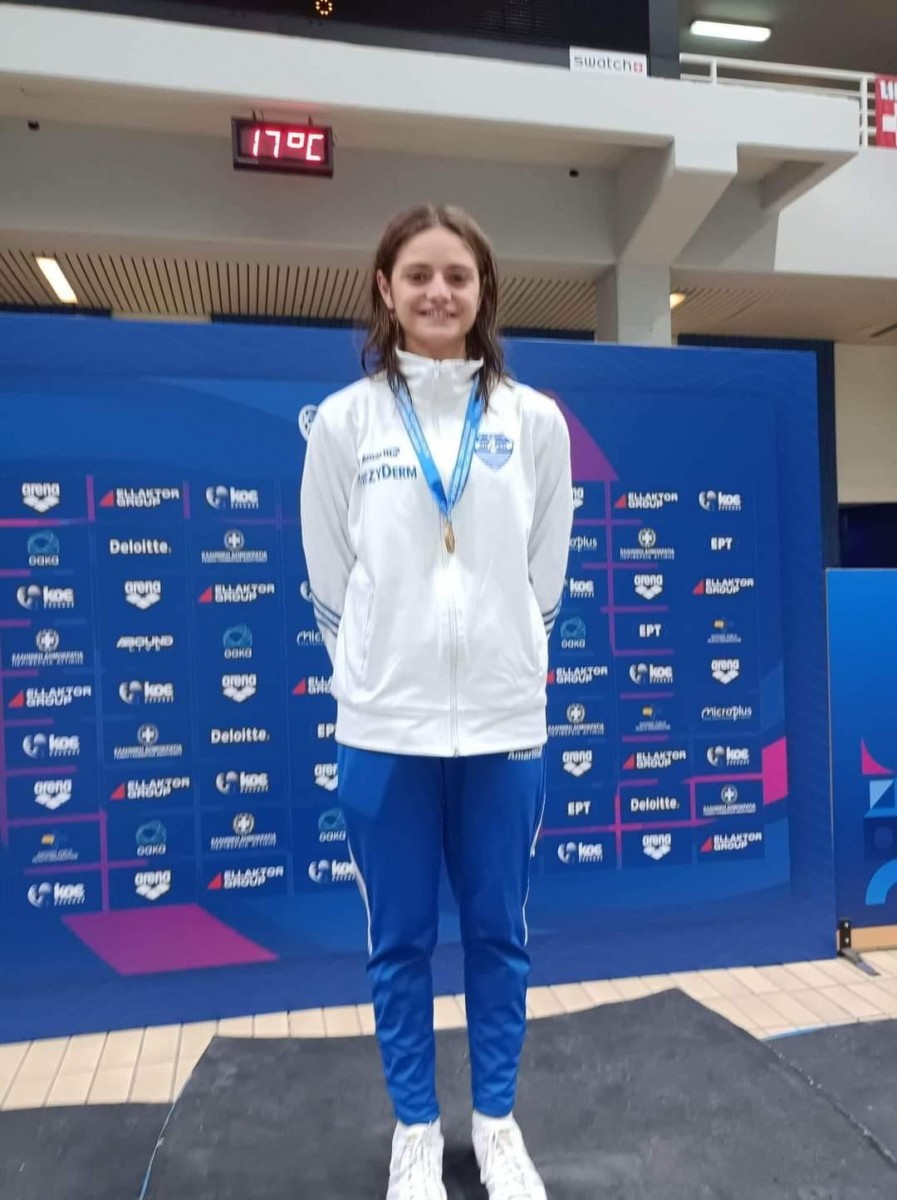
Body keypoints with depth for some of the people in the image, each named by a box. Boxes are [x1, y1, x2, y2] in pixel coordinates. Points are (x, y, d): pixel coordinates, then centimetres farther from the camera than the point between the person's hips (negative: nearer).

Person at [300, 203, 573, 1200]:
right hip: (385, 725, 0)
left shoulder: (535, 420, 3)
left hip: (504, 720, 1)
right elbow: (329, 581, 4)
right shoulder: (346, 419, 0)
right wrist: (376, 673, 8)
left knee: (498, 932, 14)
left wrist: (503, 665, 9)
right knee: (399, 939, 12)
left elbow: (544, 578, 8)